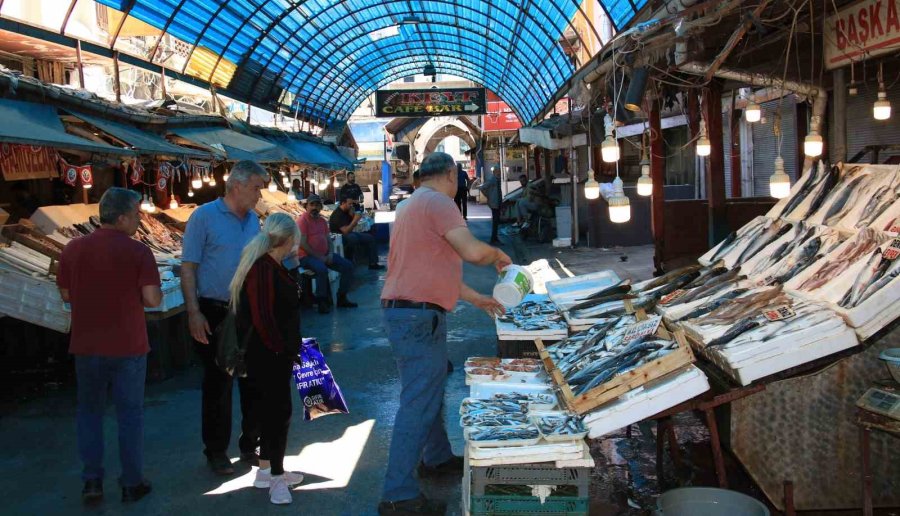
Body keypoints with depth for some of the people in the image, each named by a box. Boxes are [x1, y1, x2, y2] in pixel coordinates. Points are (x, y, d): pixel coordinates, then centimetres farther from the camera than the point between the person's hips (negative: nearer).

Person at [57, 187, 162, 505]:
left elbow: (66, 295, 7)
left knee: (90, 412, 17)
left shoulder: (73, 249, -1)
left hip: (87, 346, 3)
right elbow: (152, 299, -15)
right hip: (128, 346, -3)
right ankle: (132, 484, 16)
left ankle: (92, 481, 16)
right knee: (130, 414, 9)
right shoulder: (138, 252, -12)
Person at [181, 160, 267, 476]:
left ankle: (251, 445, 25)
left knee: (254, 380, 9)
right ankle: (216, 452, 19)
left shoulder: (253, 219, 10)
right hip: (215, 313, -5)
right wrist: (194, 313, -16)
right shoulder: (204, 216, -8)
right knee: (218, 383, 4)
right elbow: (188, 267, -10)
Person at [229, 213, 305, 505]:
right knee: (279, 411, -3)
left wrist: (290, 347, 14)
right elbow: (261, 317, -24)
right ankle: (276, 478, 7)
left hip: (277, 354, 10)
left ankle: (267, 470, 29)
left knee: (272, 410, 17)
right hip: (269, 355, -10)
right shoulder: (263, 269, -20)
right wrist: (280, 347, -15)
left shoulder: (272, 266, 10)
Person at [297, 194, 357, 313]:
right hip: (307, 256, -8)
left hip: (325, 255, 8)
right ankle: (322, 302, -21)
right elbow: (302, 244, -16)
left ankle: (341, 298, 4)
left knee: (348, 266, -4)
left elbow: (329, 240, 17)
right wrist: (319, 257, -16)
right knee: (322, 269, -36)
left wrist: (330, 254, -3)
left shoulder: (322, 220, 15)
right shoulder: (303, 220, -8)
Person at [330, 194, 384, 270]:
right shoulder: (337, 214, -21)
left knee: (370, 238, 2)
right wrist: (355, 219, -26)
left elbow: (354, 225, 11)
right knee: (353, 238, -40)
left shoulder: (347, 211, 7)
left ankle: (373, 263, 0)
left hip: (350, 234, 10)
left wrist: (352, 215, -6)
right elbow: (346, 231, -29)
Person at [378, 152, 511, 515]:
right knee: (419, 403, -7)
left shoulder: (412, 205, 20)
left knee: (430, 390, 24)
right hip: (418, 317, -11)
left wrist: (477, 299, 27)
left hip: (410, 314, 11)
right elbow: (472, 251, -23)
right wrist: (498, 255, -1)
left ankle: (437, 458, 40)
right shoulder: (437, 202, -12)